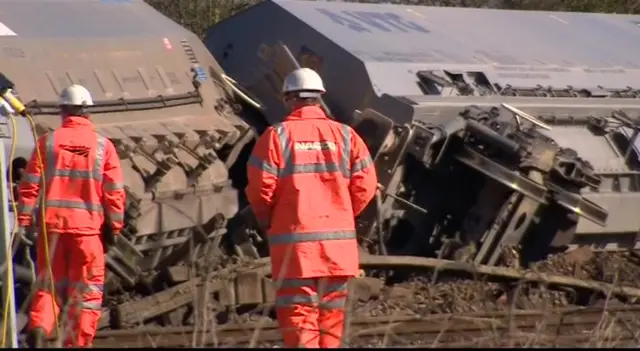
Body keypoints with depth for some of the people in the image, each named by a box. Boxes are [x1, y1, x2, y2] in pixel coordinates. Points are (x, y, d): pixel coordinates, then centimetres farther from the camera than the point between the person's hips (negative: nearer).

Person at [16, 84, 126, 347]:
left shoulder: (48, 141, 0)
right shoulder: (103, 145, 0)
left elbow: (30, 183, -3)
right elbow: (114, 191, 0)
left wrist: (23, 219, 1)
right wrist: (115, 226, 7)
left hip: (52, 224, 1)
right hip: (87, 226, -1)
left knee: (49, 284, 12)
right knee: (87, 290, 8)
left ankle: (38, 330, -8)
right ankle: (78, 342, 6)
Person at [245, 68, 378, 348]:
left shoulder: (277, 135, -4)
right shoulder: (345, 135, 4)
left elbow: (260, 188, -8)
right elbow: (365, 184, 0)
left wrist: (268, 222, 11)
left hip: (294, 241, -3)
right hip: (338, 241, 3)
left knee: (298, 313, -2)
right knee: (331, 313, 15)